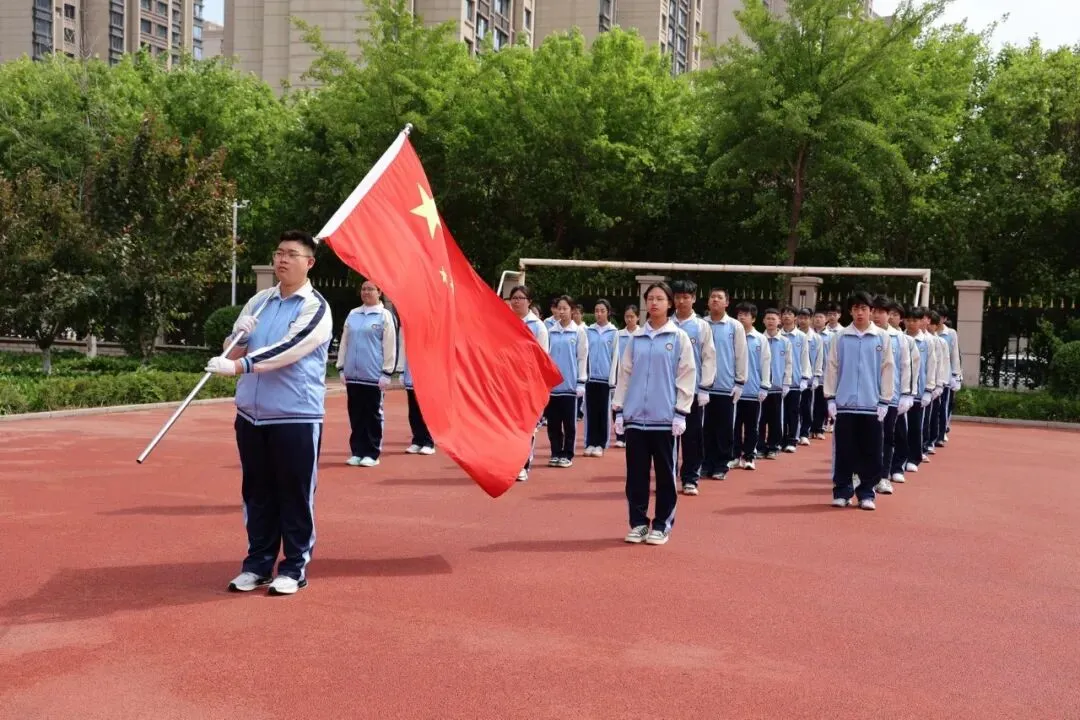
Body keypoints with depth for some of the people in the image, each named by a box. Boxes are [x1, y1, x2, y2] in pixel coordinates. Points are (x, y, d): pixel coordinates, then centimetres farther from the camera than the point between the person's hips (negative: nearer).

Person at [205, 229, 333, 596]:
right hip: (251, 414, 6)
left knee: (295, 495, 1)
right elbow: (232, 353, 14)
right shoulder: (258, 301, 11)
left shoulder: (316, 308, -8)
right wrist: (238, 336, -8)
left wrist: (237, 366, -31)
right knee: (257, 493, 12)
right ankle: (258, 563, 23)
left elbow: (286, 349, -23)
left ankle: (295, 567, 12)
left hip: (296, 416, -6)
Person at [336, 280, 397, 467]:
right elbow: (344, 342, 15)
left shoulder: (384, 315, -2)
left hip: (374, 376, -5)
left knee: (373, 415, 2)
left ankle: (372, 454, 7)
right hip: (353, 375, 5)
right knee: (356, 415, 8)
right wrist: (341, 367, 11)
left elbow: (390, 346, -6)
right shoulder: (352, 314, 12)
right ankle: (357, 452, 15)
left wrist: (387, 373, -10)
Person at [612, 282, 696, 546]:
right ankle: (638, 522, 17)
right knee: (636, 473, 7)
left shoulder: (679, 337, 1)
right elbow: (624, 374, 10)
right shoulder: (635, 338, 9)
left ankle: (662, 525, 13)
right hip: (635, 416, 3)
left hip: (664, 417, -3)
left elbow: (687, 377, -2)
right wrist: (619, 410, 5)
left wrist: (681, 413, -7)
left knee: (665, 473, 4)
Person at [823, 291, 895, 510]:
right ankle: (842, 492, 13)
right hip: (844, 404, 0)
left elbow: (887, 370, 3)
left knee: (870, 452, 4)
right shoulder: (840, 337, 3)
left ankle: (866, 493, 14)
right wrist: (830, 398, 1)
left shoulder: (882, 337, 2)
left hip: (871, 404, 0)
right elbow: (832, 368, 5)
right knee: (843, 451, 4)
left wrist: (884, 401, 0)